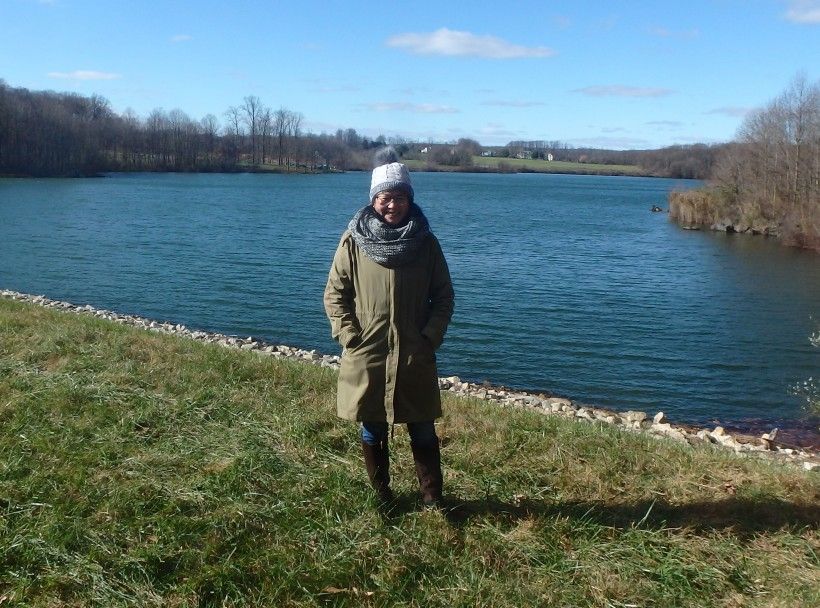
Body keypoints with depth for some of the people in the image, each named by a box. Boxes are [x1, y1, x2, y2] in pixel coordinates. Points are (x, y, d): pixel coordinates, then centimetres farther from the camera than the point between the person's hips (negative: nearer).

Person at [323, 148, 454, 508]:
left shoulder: (426, 243, -2)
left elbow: (444, 296, 4)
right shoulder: (354, 241, -4)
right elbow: (334, 294, 1)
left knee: (423, 432, 9)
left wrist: (431, 337, -6)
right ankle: (380, 498, 31)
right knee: (372, 432, 13)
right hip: (366, 357, 0)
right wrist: (349, 337, -8)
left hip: (415, 357, 0)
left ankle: (432, 499, 25)